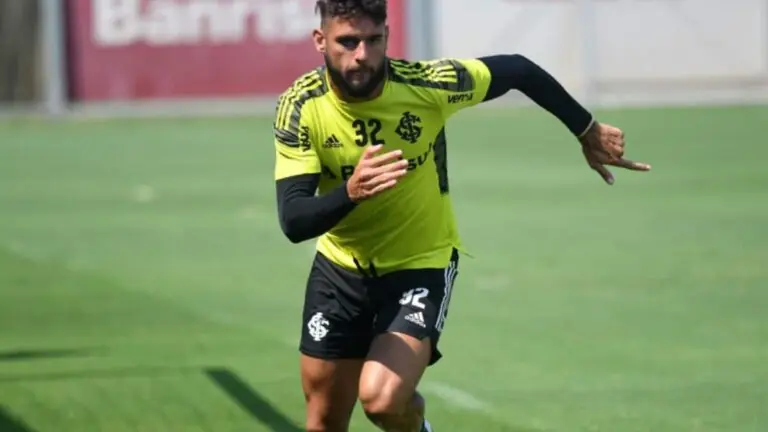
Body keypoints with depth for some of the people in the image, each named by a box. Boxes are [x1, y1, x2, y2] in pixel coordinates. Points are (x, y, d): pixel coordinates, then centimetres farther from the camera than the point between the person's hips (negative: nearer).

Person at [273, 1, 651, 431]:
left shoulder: (426, 84, -23)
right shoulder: (301, 106, -20)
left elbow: (518, 70, -5)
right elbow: (293, 222, -27)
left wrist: (589, 131, 5)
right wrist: (350, 192, -47)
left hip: (421, 266, -2)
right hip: (340, 267, 2)